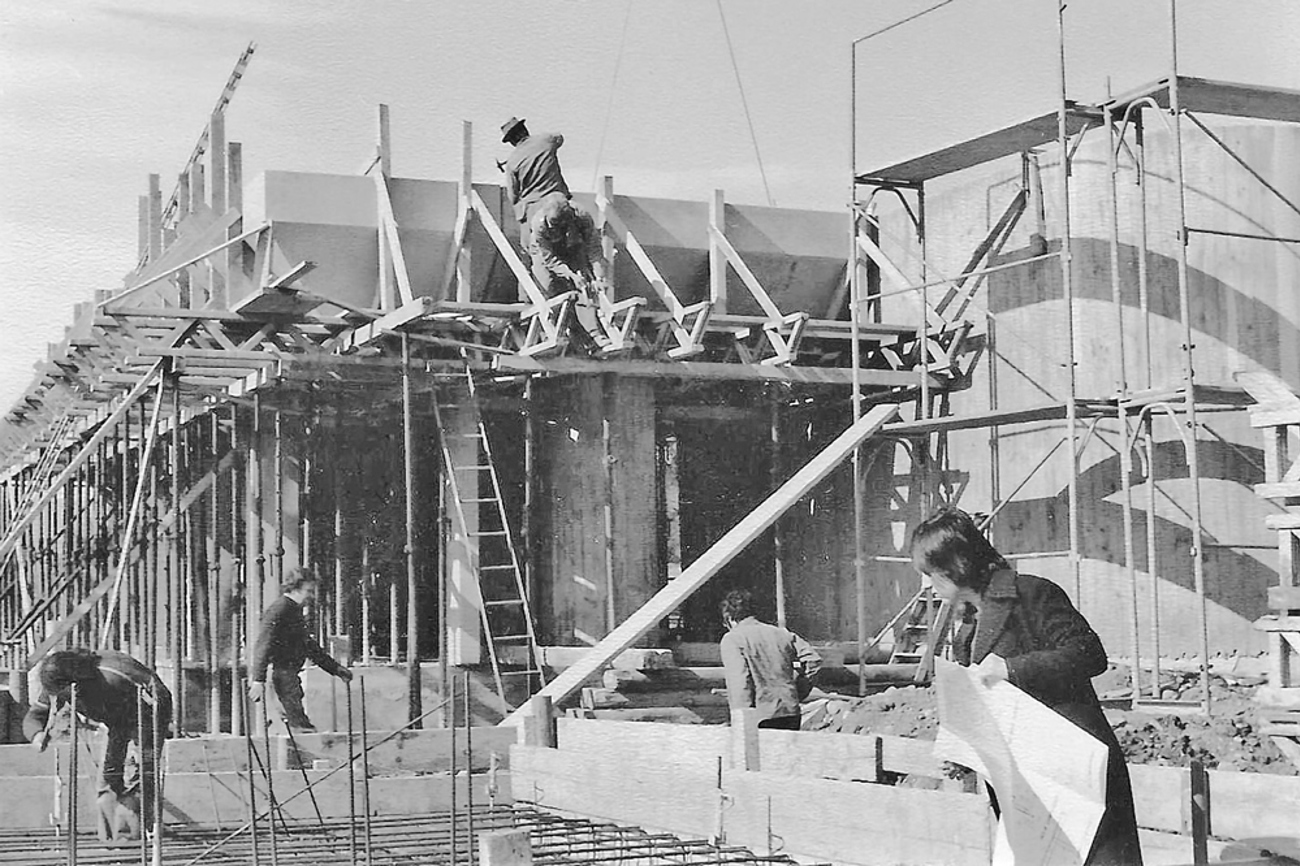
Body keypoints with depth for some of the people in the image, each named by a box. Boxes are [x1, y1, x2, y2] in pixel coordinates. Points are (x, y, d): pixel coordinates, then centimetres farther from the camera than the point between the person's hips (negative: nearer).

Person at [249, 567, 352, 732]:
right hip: (281, 673, -10)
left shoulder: (295, 611, 18)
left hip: (291, 674, 10)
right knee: (301, 726, -13)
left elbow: (310, 647, 28)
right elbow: (263, 646, -21)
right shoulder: (278, 610, -12)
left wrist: (336, 668, 27)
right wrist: (258, 679, -29)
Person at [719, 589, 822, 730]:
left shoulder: (732, 639, -2)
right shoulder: (780, 632, 15)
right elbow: (814, 660, 12)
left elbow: (739, 682, -13)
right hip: (791, 712, 6)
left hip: (762, 719, -6)